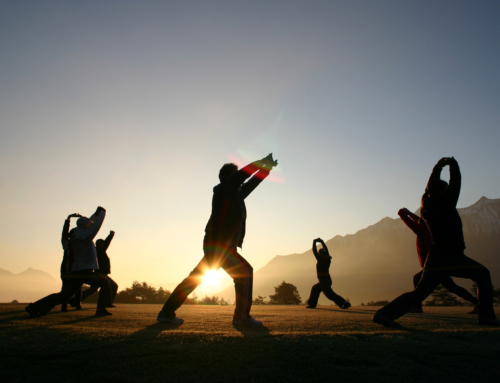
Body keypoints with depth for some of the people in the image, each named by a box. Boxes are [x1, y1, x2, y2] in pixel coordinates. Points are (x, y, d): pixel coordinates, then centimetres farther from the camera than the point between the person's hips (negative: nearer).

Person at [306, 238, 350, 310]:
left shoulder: (320, 259, -11)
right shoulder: (328, 259, 7)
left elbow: (314, 251, -5)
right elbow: (326, 251, 21)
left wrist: (314, 242, 6)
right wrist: (322, 242, 25)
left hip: (324, 280, -9)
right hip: (327, 279, 9)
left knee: (330, 294, -10)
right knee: (315, 289, 22)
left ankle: (345, 303, -17)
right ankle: (312, 304, 26)